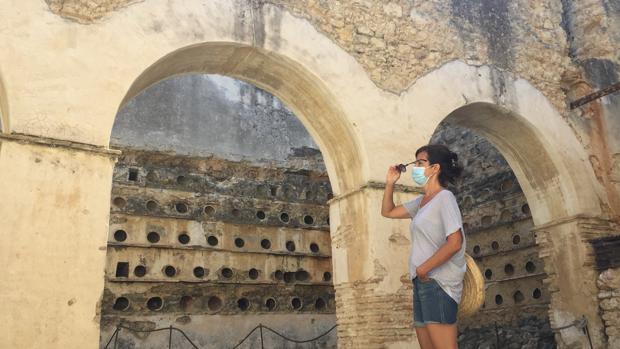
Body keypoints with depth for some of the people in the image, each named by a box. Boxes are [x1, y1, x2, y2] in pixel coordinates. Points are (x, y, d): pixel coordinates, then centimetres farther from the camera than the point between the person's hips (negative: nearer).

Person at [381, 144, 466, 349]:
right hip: (422, 284, 9)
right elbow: (387, 212, 26)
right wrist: (390, 183, 13)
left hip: (438, 284, -9)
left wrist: (423, 268, -14)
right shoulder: (421, 202, 16)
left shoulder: (444, 197, -9)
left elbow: (455, 243, -19)